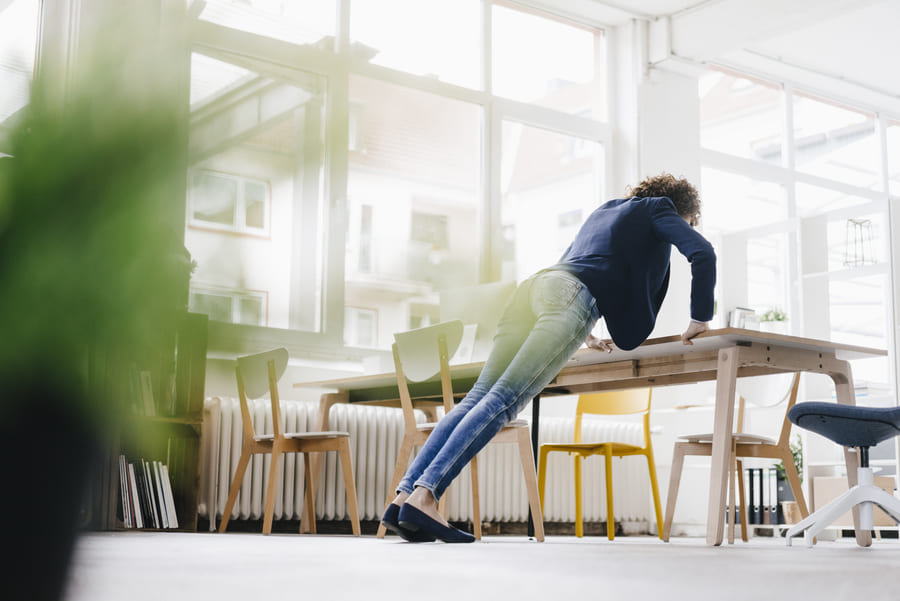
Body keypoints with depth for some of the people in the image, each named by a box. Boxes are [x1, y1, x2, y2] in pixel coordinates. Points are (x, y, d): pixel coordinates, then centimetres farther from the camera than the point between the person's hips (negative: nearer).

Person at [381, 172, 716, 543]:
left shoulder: (604, 210, 39)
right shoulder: (658, 208, 19)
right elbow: (703, 254, 4)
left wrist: (586, 337, 44)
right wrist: (699, 320, 12)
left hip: (535, 286, 7)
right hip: (573, 296, -7)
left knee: (479, 398, -3)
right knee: (504, 400, -18)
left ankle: (404, 495, -15)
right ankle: (424, 496, -30)